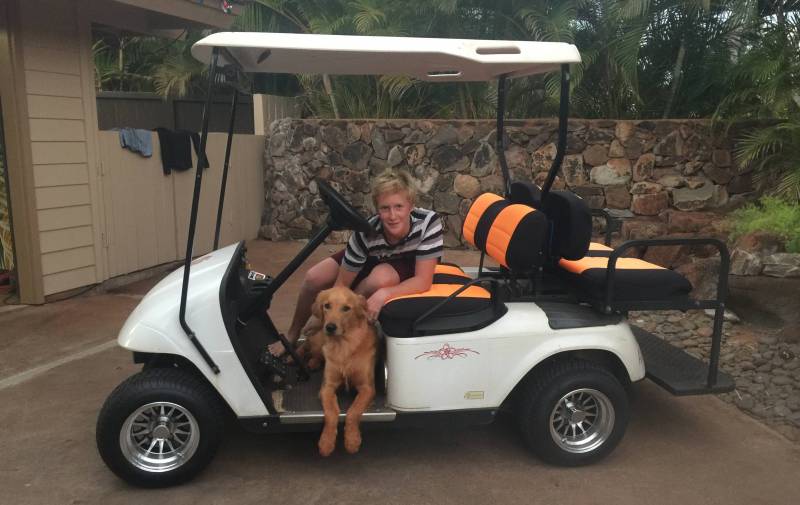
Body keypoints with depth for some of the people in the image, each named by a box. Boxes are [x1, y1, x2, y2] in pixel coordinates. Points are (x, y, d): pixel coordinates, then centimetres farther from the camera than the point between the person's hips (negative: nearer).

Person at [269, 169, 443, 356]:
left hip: (406, 266, -1)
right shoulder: (366, 233, -34)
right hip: (367, 257, 2)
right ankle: (293, 335, 15)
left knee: (380, 278, -35)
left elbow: (423, 281, -36)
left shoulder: (429, 222, -38)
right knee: (314, 279, -14)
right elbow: (341, 284, -24)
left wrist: (384, 294, -49)